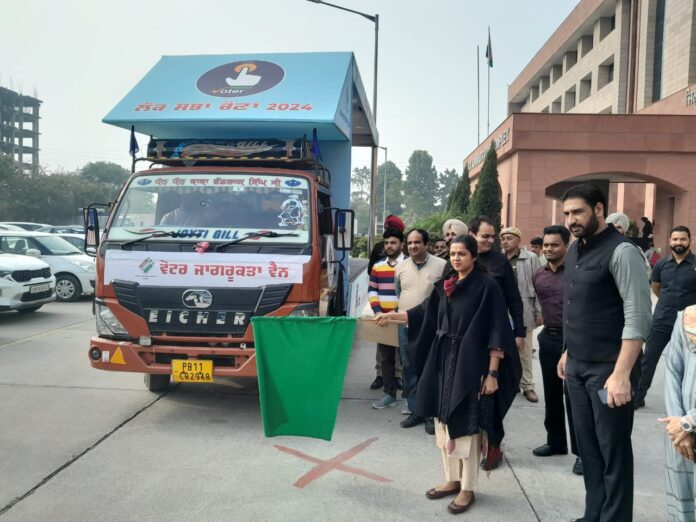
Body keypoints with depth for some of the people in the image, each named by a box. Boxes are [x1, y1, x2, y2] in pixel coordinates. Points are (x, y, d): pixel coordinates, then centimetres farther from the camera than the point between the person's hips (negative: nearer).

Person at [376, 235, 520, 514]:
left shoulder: (486, 286, -10)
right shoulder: (444, 286, 9)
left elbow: (496, 333, -13)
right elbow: (425, 313, 20)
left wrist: (493, 373, -16)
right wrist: (392, 315, 13)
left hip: (471, 363, -6)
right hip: (443, 361, 7)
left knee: (466, 426, 1)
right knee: (444, 422, 12)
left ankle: (467, 489, 16)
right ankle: (452, 479, 28)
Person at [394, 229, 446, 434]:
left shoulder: (441, 266, -6)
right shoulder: (401, 266, 6)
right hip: (405, 325, 4)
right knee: (409, 369, 10)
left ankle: (431, 414, 10)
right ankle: (415, 411, 21)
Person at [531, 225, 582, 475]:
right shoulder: (538, 275, 8)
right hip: (548, 338, 6)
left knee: (573, 396, -2)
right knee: (551, 394, 15)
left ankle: (581, 451, 9)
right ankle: (556, 441, 30)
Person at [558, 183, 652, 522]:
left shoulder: (621, 251, -14)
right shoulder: (575, 250, 10)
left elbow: (638, 317, -19)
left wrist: (621, 373, -22)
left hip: (607, 369, -7)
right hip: (577, 367, 7)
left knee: (613, 450, 5)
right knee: (587, 446, 16)